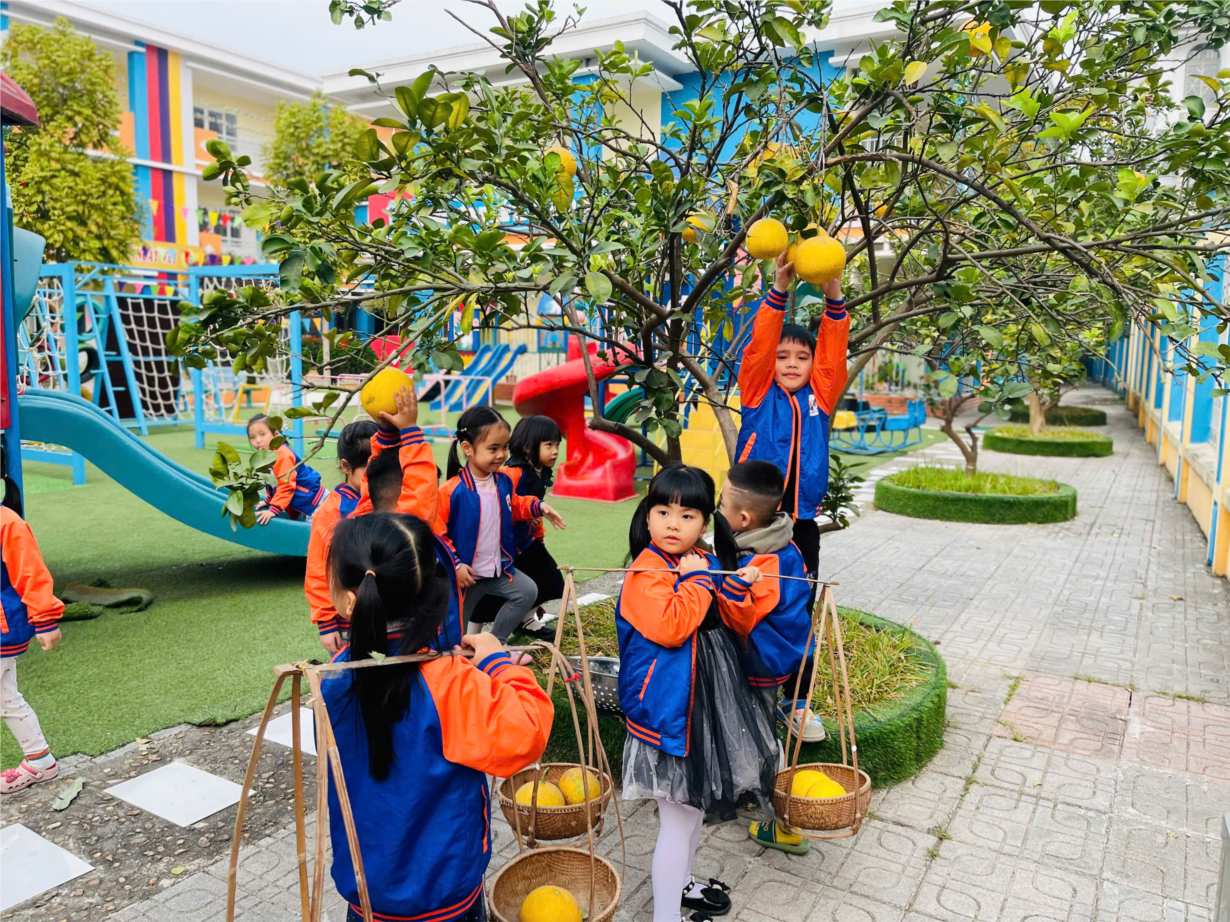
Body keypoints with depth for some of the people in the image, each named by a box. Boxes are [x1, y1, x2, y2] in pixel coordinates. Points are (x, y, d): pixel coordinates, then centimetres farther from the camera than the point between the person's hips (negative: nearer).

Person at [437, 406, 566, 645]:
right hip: (465, 574, -6)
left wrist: (537, 507, 0)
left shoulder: (503, 481, -4)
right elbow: (436, 533, -21)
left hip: (499, 568, 6)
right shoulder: (451, 491, -25)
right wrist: (455, 565, -23)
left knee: (528, 592, 9)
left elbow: (513, 508, 17)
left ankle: (495, 643, 21)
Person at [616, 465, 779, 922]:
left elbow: (728, 623, 19)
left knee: (698, 803, 25)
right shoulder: (647, 571, -19)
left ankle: (681, 882, 47)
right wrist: (697, 580, -22)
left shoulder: (705, 562, 5)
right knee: (678, 820, 0)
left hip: (708, 701, 9)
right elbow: (670, 627, -32)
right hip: (670, 710, -9)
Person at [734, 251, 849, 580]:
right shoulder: (758, 393, 2)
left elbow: (832, 353, -3)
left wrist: (833, 297, -17)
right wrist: (778, 291, -21)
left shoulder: (819, 396, 8)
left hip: (802, 523, 3)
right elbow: (759, 346, -9)